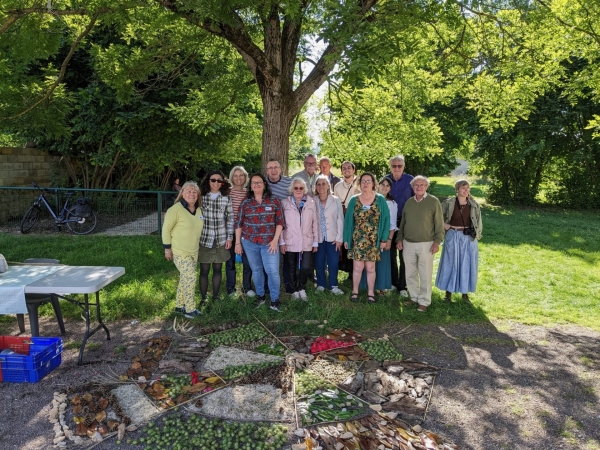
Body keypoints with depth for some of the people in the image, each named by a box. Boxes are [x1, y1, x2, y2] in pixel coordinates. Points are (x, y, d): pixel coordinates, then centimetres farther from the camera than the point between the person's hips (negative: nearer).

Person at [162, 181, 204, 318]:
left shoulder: (198, 210, 4)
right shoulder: (176, 209, -17)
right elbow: (166, 229, -13)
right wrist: (167, 248, -13)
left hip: (194, 252, 7)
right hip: (179, 252, -7)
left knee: (185, 278, 15)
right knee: (190, 278, -13)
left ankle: (179, 305, 30)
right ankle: (190, 309, 1)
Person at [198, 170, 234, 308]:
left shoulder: (226, 198, 2)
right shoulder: (201, 196, -2)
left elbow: (230, 219, 5)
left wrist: (230, 237, 1)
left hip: (221, 240, 2)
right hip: (204, 239, -1)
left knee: (218, 269, 11)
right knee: (204, 270, 4)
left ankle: (215, 296, 26)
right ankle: (203, 299, 17)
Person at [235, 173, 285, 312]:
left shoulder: (274, 201, 0)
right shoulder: (245, 203, 3)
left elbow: (280, 221, -1)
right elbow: (239, 224, 5)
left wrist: (275, 240, -8)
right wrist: (237, 243, 3)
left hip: (269, 242, -2)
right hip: (249, 242, 2)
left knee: (273, 271, -6)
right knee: (256, 270, 12)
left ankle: (275, 301, 8)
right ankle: (260, 296, 28)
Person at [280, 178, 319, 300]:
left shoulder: (311, 203, 4)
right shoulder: (285, 203, 0)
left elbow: (315, 223, 6)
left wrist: (316, 242, 5)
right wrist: (281, 242, -5)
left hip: (307, 242, 1)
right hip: (290, 242, 0)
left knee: (306, 268, -7)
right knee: (292, 269, 10)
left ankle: (302, 288, 20)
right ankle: (294, 290, 30)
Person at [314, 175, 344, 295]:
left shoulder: (336, 201, 0)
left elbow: (340, 220, -1)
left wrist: (339, 238, -5)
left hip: (332, 238, 0)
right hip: (318, 238, 0)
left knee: (333, 263, 0)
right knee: (319, 263, 8)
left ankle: (333, 286, 12)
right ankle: (321, 285, 21)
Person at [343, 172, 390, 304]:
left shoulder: (380, 200, -2)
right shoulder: (354, 200, 1)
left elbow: (386, 219, -1)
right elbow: (348, 220, 4)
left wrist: (384, 239, -4)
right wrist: (346, 239, 2)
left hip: (373, 240, 0)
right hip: (357, 239, 0)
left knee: (370, 267, 6)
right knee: (358, 267, 2)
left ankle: (371, 292, 20)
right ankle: (355, 291, 18)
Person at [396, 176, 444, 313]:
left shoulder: (433, 202, -4)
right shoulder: (408, 202, 10)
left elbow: (439, 224, -5)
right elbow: (402, 222, 15)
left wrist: (437, 241, -10)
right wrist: (399, 238, 9)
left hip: (426, 244, -5)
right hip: (408, 244, 5)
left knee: (425, 275, 1)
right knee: (410, 274, 12)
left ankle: (424, 301, 13)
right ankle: (414, 297, 27)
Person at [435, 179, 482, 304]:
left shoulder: (474, 205, 1)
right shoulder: (449, 203, -6)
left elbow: (478, 222, 9)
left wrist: (476, 234, 2)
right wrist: (445, 226, -8)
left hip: (469, 238, 2)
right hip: (453, 237, -2)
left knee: (466, 265, 9)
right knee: (450, 264, 5)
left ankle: (465, 293, 22)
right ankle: (448, 292, 17)